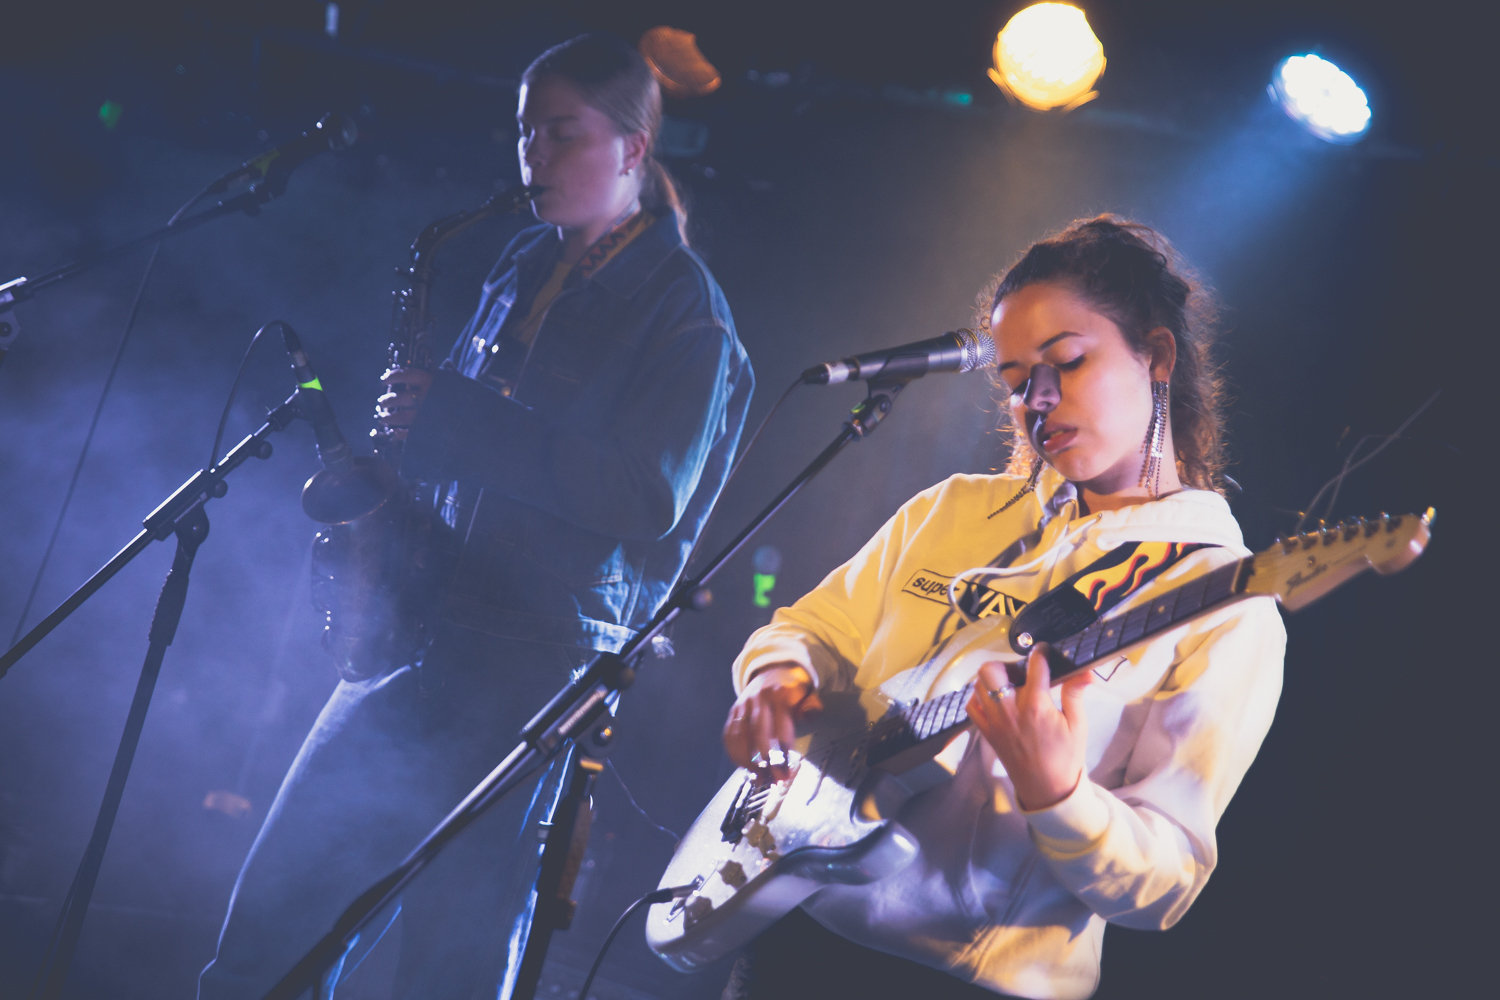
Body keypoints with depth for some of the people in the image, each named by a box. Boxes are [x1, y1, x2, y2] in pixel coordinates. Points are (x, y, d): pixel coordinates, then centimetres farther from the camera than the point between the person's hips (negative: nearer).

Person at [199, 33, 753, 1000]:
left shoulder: (683, 308, -5)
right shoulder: (526, 269, 16)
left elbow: (650, 496, -17)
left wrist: (456, 423, -20)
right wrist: (413, 428, 3)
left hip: (540, 665, -6)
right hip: (425, 627, 7)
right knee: (270, 919, 5)